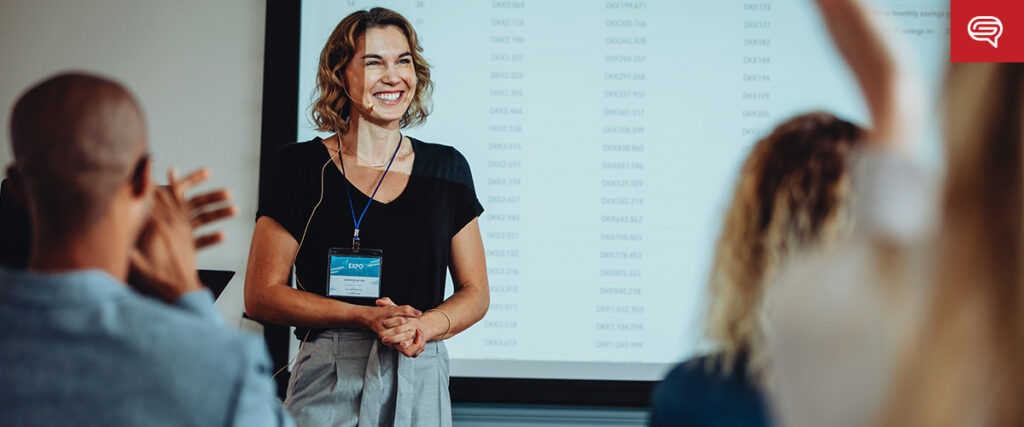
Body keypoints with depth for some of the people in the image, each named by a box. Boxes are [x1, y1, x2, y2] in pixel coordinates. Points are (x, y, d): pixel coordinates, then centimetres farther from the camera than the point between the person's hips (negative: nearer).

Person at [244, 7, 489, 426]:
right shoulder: (302, 167, 0)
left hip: (422, 380, 2)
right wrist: (368, 318, -14)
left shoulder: (446, 168, 7)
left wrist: (426, 326, -11)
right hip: (329, 382, -2)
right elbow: (261, 295, -3)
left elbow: (475, 293, 11)